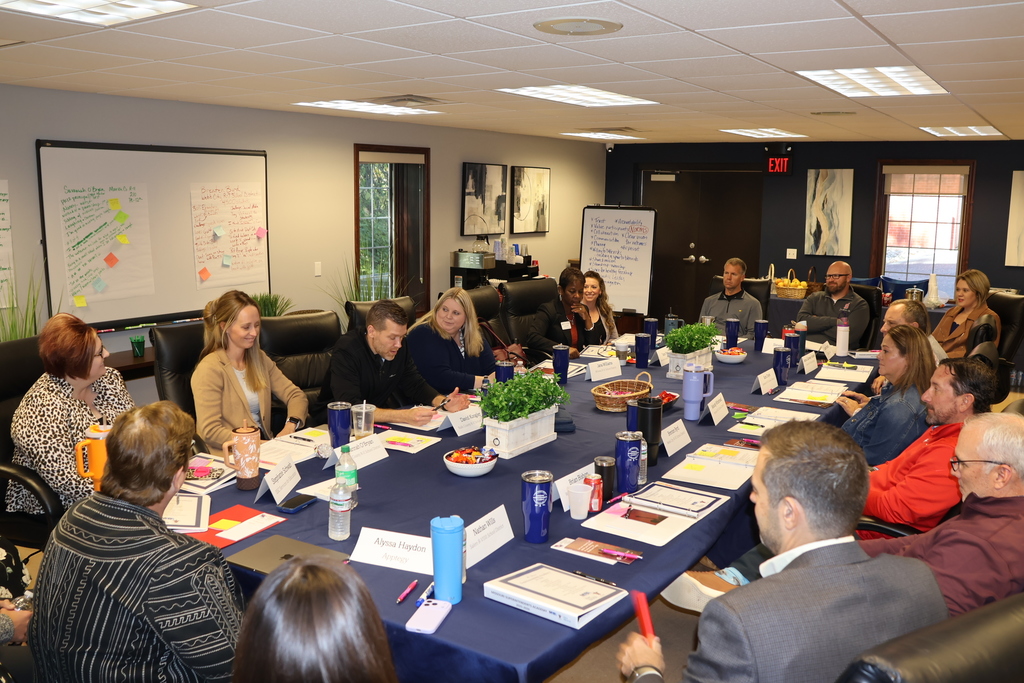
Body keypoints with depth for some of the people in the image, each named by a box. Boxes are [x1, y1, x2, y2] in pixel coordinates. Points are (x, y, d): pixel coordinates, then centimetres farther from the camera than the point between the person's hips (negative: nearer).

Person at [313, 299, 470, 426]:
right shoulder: (346, 351, -26)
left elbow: (416, 384, 2)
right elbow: (350, 407, -36)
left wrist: (443, 402, -20)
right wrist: (404, 416, -46)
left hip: (379, 415, 6)